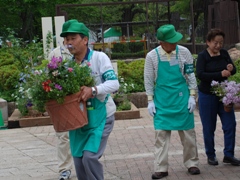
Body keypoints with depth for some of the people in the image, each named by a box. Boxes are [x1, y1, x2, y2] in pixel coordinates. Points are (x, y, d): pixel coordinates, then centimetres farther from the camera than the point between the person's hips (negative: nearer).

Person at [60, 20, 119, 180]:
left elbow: (114, 83, -18)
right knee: (79, 161, 7)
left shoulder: (99, 57, -11)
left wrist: (93, 90, -34)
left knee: (90, 156, -16)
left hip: (100, 116, -5)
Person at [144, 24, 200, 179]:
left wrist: (192, 96, -2)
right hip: (162, 100, -1)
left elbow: (191, 75, 1)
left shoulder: (184, 52, -6)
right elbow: (149, 80, 0)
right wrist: (150, 101, -2)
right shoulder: (152, 56, -8)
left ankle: (191, 163, 22)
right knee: (161, 133, 0)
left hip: (182, 98, 1)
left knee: (188, 132, 7)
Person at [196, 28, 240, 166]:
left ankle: (229, 155, 10)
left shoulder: (224, 54, 4)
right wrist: (220, 74, -27)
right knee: (209, 127, 4)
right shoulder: (203, 56, -9)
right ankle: (211, 155, 18)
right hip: (207, 95, -4)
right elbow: (200, 75, -21)